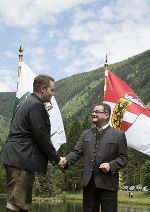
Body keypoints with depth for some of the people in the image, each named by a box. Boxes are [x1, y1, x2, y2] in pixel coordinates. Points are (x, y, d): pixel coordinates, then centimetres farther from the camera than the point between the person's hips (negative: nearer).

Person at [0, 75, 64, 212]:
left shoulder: (29, 103, 21)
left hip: (17, 158, 11)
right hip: (21, 160, -11)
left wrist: (53, 157, 19)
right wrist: (56, 159, -4)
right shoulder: (36, 105, -12)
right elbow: (41, 137, -15)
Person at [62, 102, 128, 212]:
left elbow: (123, 158, 2)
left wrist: (111, 166, -16)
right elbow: (77, 152, 8)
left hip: (107, 184, -4)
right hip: (88, 183, 4)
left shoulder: (118, 135, 5)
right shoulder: (86, 134, 17)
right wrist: (66, 160, -12)